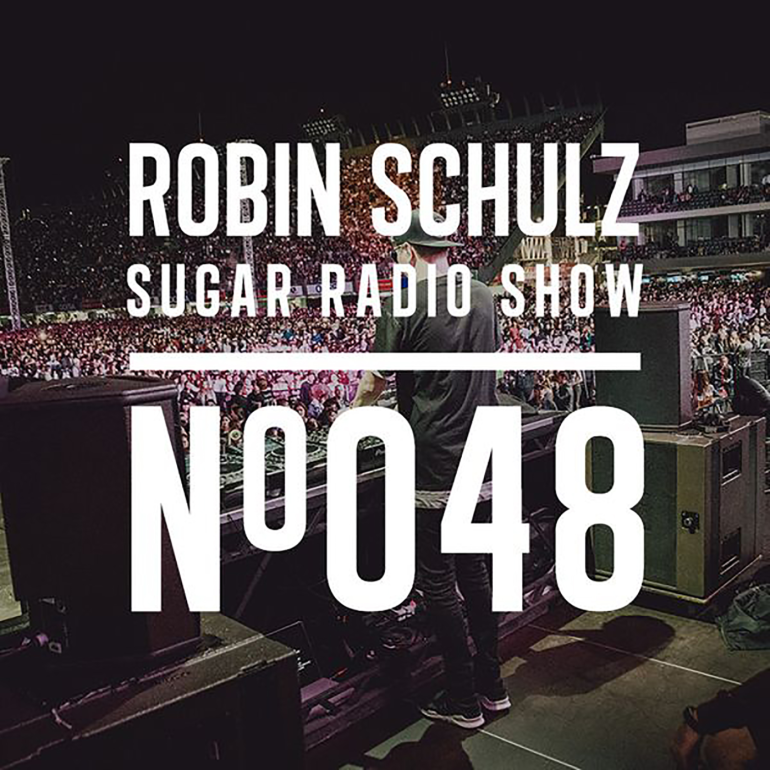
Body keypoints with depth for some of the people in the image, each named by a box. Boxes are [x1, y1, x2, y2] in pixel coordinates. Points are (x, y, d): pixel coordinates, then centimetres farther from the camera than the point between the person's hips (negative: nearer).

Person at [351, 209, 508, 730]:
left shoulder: (403, 306, -12)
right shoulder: (484, 298, 7)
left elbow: (375, 382, -4)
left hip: (435, 469, -7)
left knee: (439, 583, 7)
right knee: (475, 571, 20)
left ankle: (463, 701, 19)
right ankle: (492, 686, 31)